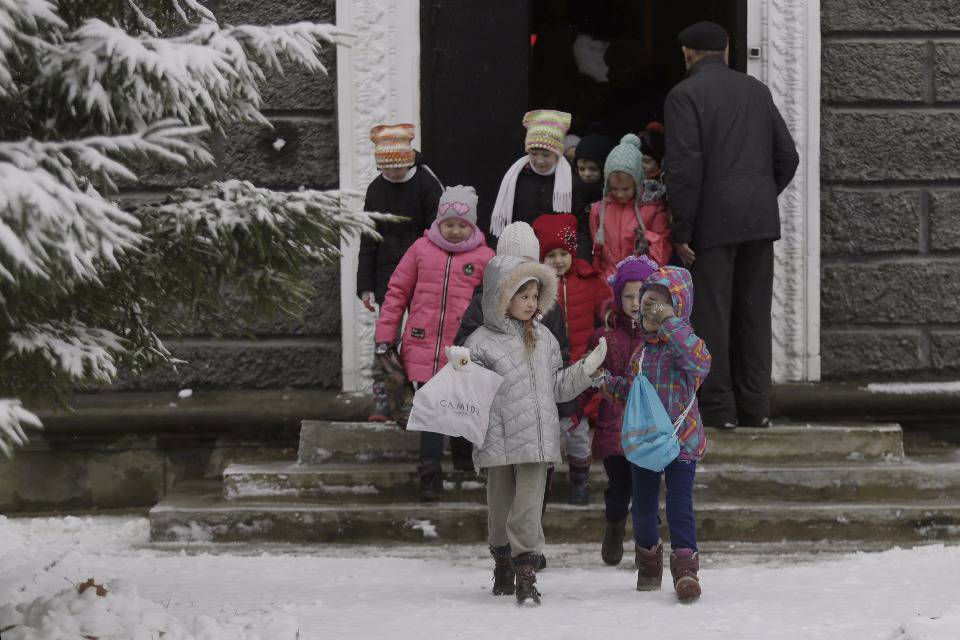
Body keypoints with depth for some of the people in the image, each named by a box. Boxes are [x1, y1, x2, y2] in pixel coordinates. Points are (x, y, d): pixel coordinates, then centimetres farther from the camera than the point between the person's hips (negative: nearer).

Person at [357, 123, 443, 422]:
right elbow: (368, 242, 11)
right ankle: (382, 403, -1)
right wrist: (365, 286, 5)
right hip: (387, 278, 3)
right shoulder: (376, 189, 7)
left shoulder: (427, 185, -6)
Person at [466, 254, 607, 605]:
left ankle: (526, 575, -4)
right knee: (500, 506, 10)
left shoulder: (544, 339, 12)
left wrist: (587, 369, 9)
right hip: (498, 440, -2)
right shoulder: (481, 343, -4)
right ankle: (502, 563, 30)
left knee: (528, 507, -6)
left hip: (537, 438, 2)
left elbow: (556, 388, 19)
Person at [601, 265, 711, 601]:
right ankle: (649, 563, 33)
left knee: (680, 506, -13)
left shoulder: (683, 343, -10)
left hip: (681, 440, -6)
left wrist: (670, 323, -32)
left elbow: (700, 364, -35)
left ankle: (686, 569, -12)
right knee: (643, 507, 14)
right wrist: (609, 384, 1)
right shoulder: (641, 352, 10)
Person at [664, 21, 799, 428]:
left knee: (711, 315, -2)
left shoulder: (685, 95, -6)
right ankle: (755, 408, 10)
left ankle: (720, 411, -4)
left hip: (713, 221, -6)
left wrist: (682, 231, -10)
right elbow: (787, 156, 11)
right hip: (760, 219, 6)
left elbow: (685, 167, -14)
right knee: (754, 314, 9)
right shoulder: (756, 90, 12)